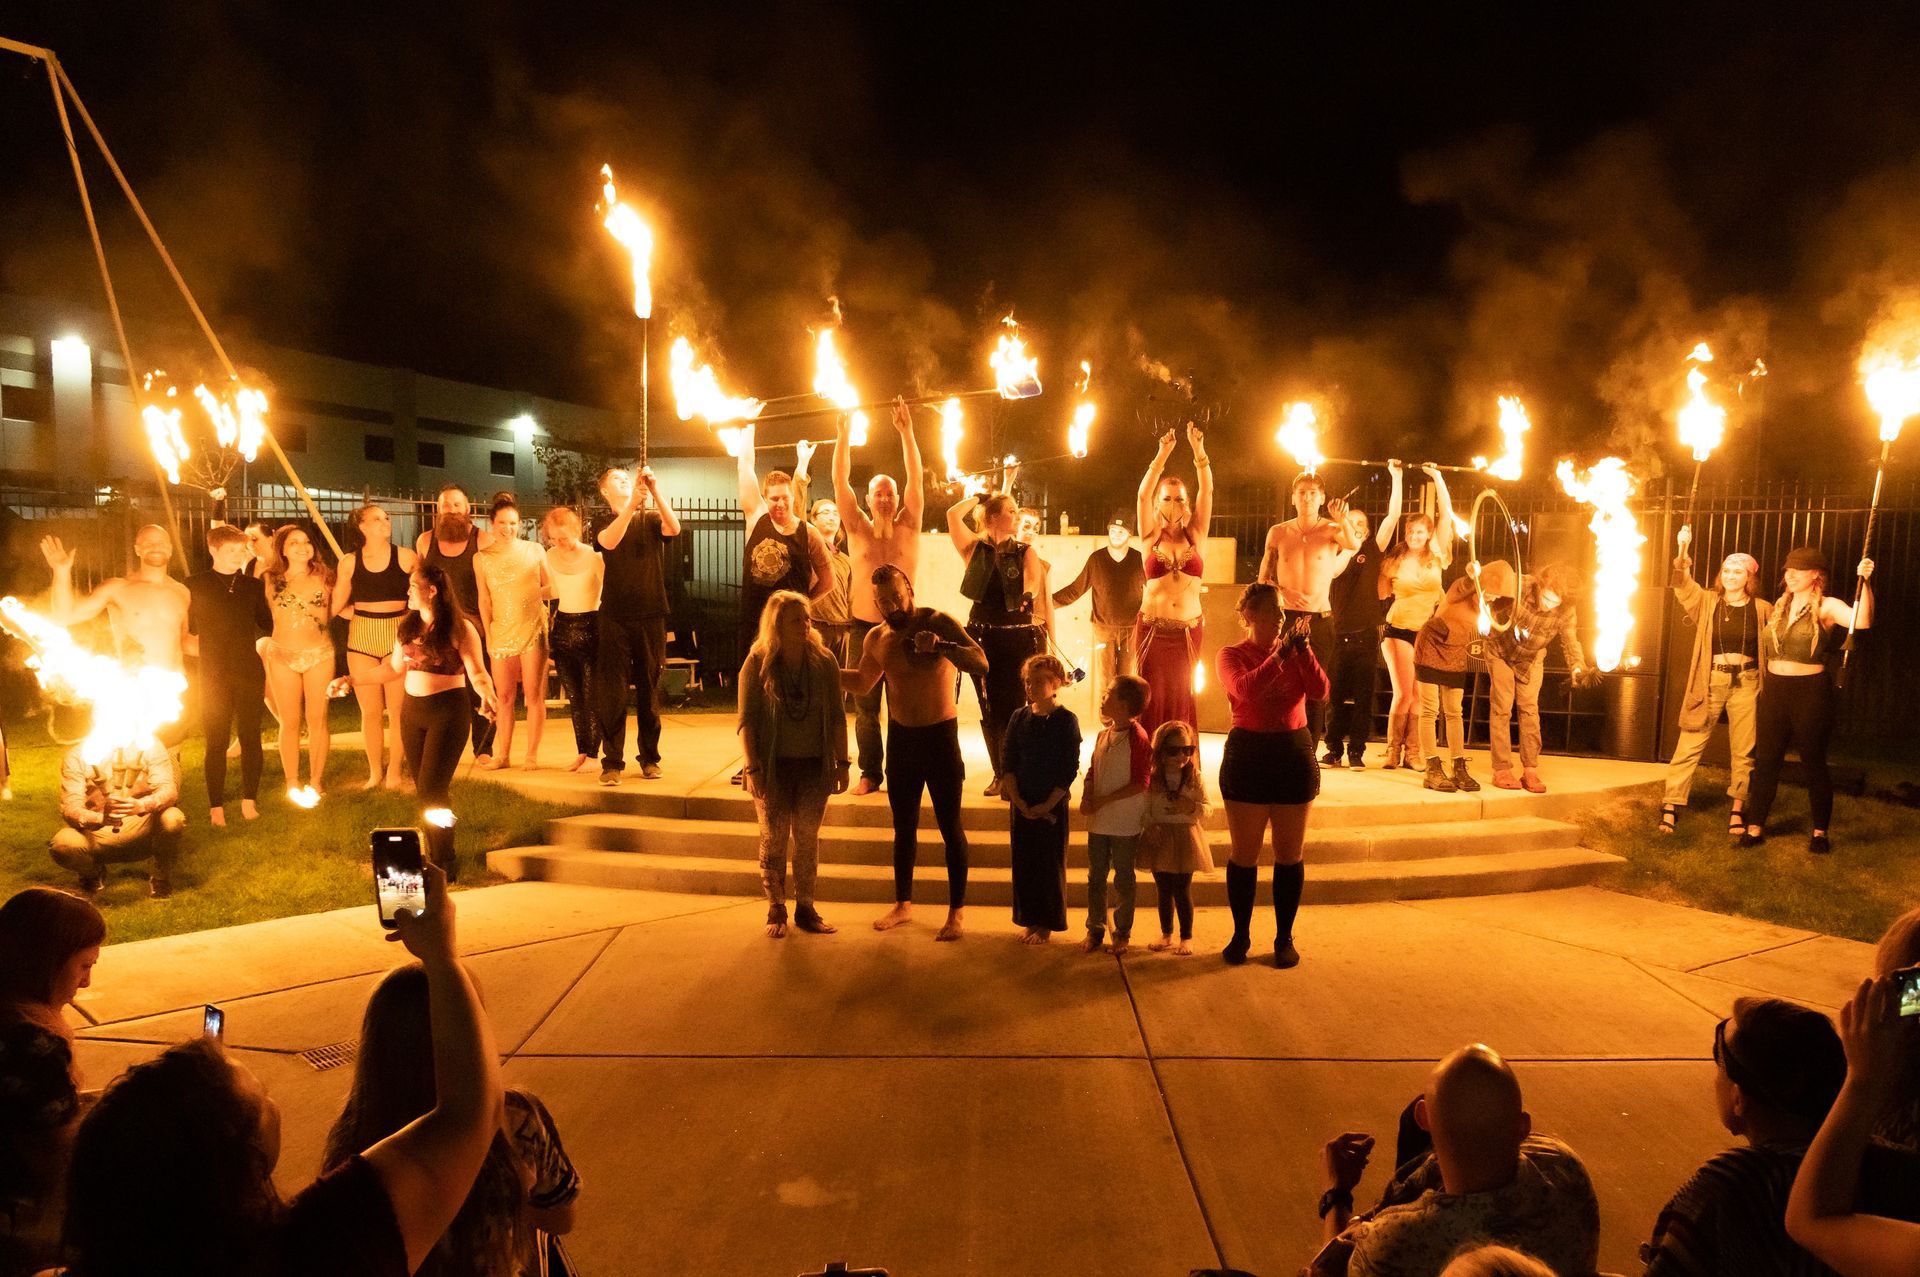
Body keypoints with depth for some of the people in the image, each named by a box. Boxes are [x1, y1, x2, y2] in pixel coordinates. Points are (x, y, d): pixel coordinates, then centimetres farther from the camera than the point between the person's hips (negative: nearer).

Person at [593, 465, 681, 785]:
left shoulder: (651, 519, 7)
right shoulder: (604, 525, 6)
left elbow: (674, 528, -16)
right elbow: (609, 542, -18)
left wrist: (655, 490, -27)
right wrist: (633, 501, -30)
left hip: (651, 617, 1)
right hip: (615, 617, 0)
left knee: (649, 690, 6)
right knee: (612, 691, -3)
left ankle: (649, 757, 15)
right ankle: (612, 761, 2)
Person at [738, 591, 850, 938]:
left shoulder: (824, 660, -2)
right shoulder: (757, 663, -7)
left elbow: (837, 716, 3)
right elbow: (747, 720, -6)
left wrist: (842, 762, 1)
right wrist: (752, 769, -11)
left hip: (814, 765, 2)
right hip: (774, 766, -1)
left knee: (808, 839, 8)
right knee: (773, 839, 6)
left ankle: (805, 908, 20)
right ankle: (776, 910, 20)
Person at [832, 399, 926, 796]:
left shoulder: (908, 527, 4)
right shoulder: (858, 528, 5)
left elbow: (916, 479, -4)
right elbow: (840, 483, -1)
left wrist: (907, 432, -11)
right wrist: (843, 438, -10)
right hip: (864, 627, 1)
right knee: (865, 707, 4)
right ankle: (870, 773, 16)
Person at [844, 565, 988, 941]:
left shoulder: (939, 623, -13)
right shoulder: (876, 639, 2)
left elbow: (981, 664, -26)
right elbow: (863, 683, 20)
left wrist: (942, 646, -41)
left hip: (940, 736, -5)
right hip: (900, 737, 5)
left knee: (950, 826, 2)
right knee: (903, 826, 15)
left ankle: (957, 910, 13)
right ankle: (903, 904, 29)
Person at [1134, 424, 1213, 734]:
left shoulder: (1195, 535, 5)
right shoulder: (1151, 537, 2)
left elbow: (1207, 491, -5)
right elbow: (1142, 495, -11)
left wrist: (1198, 450, -17)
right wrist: (1163, 454, -22)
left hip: (1189, 630, 1)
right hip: (1152, 628, -1)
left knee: (1181, 697, 7)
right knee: (1152, 696, 0)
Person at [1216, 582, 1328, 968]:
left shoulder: (1296, 652, 6)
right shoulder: (1232, 655, -2)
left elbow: (1320, 691, -9)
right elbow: (1245, 690, -22)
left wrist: (1303, 649, -16)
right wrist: (1281, 653, -25)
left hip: (1295, 754, 2)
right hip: (1248, 755, -2)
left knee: (1291, 854, 9)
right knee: (1244, 854, 6)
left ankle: (1285, 938, 22)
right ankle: (1240, 935, 21)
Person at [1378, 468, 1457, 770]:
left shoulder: (1437, 557, 1)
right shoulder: (1396, 559, -2)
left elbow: (1446, 514, 0)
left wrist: (1437, 477, 0)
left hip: (1428, 632, 2)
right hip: (1399, 629, -2)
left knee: (1420, 694, 2)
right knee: (1403, 693, -5)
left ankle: (1412, 752, 8)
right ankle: (1393, 750, 5)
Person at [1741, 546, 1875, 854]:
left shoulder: (1826, 607, -6)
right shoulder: (1780, 606, 11)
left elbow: (1862, 621, -25)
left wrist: (1865, 582, -35)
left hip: (1811, 692, -5)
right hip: (1774, 691, 5)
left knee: (1813, 762, 5)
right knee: (1765, 761, 6)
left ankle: (1820, 832, 19)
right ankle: (1755, 827, 12)